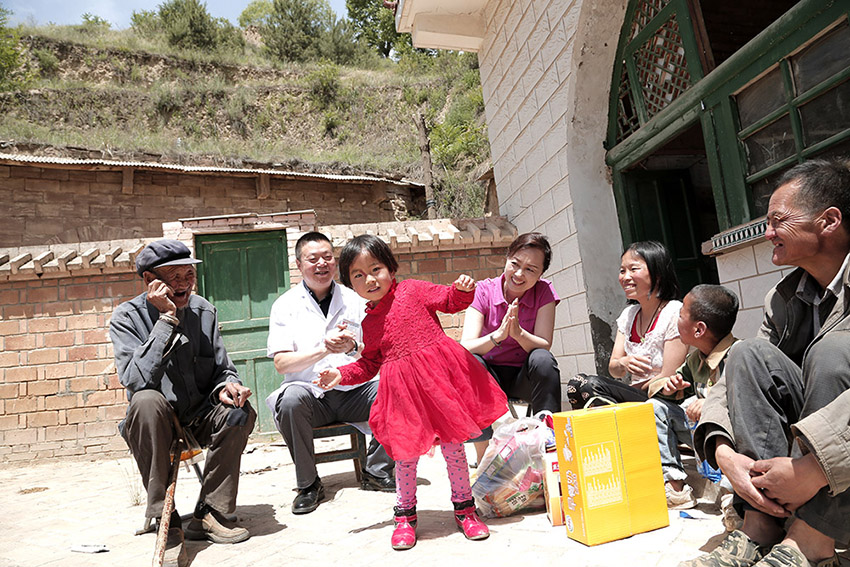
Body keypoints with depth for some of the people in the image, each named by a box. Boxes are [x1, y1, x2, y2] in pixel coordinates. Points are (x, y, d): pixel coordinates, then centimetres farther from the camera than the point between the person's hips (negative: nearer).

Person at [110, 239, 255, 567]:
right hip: (156, 426, -3)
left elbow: (222, 370, 5)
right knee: (147, 401, -34)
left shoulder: (203, 311, 0)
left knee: (240, 412, -26)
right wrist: (167, 319, -28)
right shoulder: (127, 317, -10)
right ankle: (166, 523, -25)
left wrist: (226, 386, -20)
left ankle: (209, 515, -11)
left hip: (199, 420, 3)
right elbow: (135, 380, -26)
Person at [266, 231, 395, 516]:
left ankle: (375, 471, -2)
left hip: (353, 392, 2)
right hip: (311, 394, -2)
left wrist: (352, 348, -20)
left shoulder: (354, 300, 9)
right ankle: (308, 483, -12)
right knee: (291, 398, -34)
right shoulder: (285, 306, 4)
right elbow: (281, 363, -6)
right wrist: (323, 350, -21)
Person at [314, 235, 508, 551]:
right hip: (402, 389, 2)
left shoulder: (413, 290, 2)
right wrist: (341, 375, 4)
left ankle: (464, 507, 24)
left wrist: (462, 289, -19)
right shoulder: (368, 324, 11)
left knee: (452, 442, 6)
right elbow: (368, 364, 18)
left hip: (439, 373, -2)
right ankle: (405, 515, 26)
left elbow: (450, 300, 2)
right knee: (406, 451, 5)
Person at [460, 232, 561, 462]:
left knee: (543, 359, -30)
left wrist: (518, 333, -36)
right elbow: (465, 348, -21)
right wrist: (498, 335, -40)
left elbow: (544, 346, -16)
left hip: (526, 377, 0)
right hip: (490, 377, 0)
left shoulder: (544, 292, -7)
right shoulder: (483, 291, -10)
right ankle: (484, 456, -27)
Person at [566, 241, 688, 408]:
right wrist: (623, 363, -16)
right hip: (635, 395, 7)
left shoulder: (675, 314, -11)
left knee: (592, 385, -27)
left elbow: (668, 379, -14)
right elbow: (613, 369, 7)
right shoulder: (628, 314, 10)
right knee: (576, 384, -18)